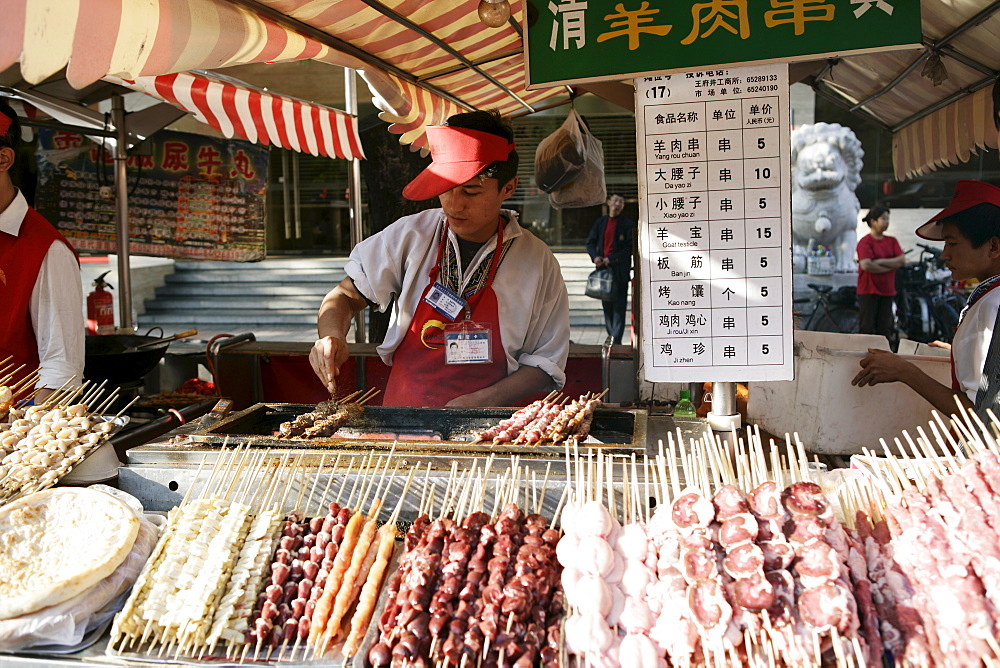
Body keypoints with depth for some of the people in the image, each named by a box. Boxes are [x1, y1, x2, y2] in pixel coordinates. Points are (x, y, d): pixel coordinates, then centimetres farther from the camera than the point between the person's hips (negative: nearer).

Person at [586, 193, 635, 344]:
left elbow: (630, 247, -6)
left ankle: (616, 341, -9)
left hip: (620, 271, -5)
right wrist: (595, 256, -6)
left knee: (619, 306, -7)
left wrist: (611, 259, -13)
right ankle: (611, 337, 16)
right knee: (607, 306, 9)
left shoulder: (628, 223, 1)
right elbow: (590, 243, 14)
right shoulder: (600, 222, 14)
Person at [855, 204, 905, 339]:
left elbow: (902, 261, 1)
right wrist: (890, 266, -8)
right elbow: (866, 265, -19)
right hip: (869, 290, -5)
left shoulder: (892, 241, 12)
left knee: (885, 328, 7)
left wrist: (881, 261, -10)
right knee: (867, 327, -3)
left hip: (887, 290, 5)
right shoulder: (865, 242, -7)